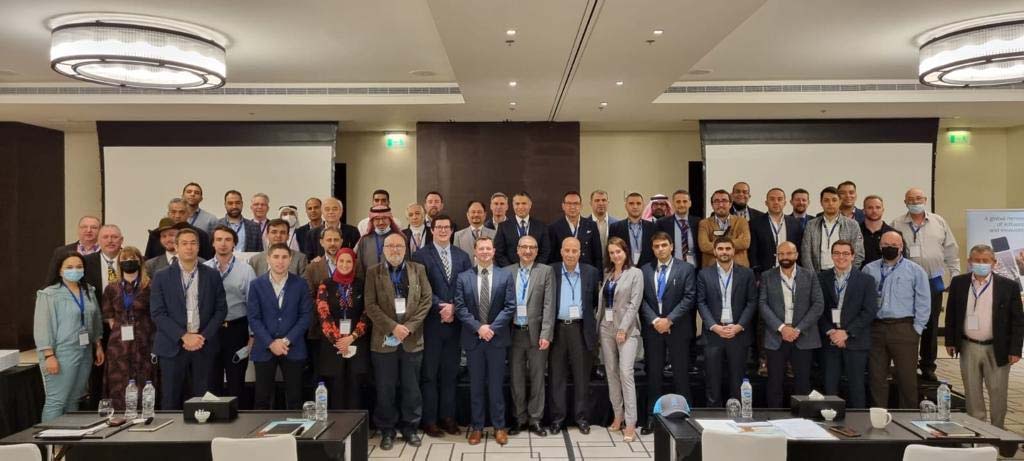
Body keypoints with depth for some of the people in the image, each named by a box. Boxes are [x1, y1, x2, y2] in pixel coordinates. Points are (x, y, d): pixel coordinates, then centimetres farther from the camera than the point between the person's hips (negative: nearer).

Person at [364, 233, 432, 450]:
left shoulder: (418, 269, 7)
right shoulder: (373, 272, 3)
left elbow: (426, 300, 1)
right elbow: (370, 305, -4)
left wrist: (409, 326, -10)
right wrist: (393, 327, -14)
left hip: (412, 339, 1)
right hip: (384, 340, -1)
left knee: (411, 388, 8)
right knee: (385, 389, 5)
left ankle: (410, 428, 22)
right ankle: (387, 431, 19)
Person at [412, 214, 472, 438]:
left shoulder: (462, 256, 10)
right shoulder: (421, 256, -1)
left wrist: (454, 307, -9)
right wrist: (441, 307, -15)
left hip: (455, 321, 3)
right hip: (431, 322, -3)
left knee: (450, 373, 10)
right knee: (429, 374, 4)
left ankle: (447, 417, 20)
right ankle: (429, 420, 12)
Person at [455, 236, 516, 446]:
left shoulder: (506, 276, 1)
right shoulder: (463, 277, 2)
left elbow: (510, 307, -4)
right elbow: (460, 308, -3)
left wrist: (492, 327, -14)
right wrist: (478, 327, -13)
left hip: (497, 337, -1)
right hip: (473, 338, 1)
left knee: (496, 384, 6)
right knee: (476, 385, 9)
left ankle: (499, 426, 17)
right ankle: (476, 427, 19)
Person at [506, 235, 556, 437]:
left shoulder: (546, 272, 0)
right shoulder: (508, 272, 6)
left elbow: (549, 305, -6)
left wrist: (546, 334, -12)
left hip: (536, 333, -2)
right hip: (514, 333, 2)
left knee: (537, 378, 7)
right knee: (516, 378, 10)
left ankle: (535, 419, 18)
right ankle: (520, 419, 22)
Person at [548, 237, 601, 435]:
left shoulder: (591, 272, 3)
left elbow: (597, 300, 9)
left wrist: (594, 326, 4)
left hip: (581, 329, 0)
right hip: (557, 328, 0)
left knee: (582, 375, 7)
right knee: (557, 375, 7)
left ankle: (581, 417, 18)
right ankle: (557, 417, 16)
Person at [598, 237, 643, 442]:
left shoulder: (635, 273, -3)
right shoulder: (607, 274, 12)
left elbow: (634, 303, -9)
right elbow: (602, 301, 14)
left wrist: (623, 329, -14)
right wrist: (599, 324, 6)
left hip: (627, 329, -5)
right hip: (606, 328, 5)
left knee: (626, 373, -13)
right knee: (611, 373, 7)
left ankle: (630, 424, -11)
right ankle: (618, 416, 17)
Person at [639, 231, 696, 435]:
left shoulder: (686, 269, 0)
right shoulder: (645, 270, 8)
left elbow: (689, 298, -7)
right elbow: (642, 299, 4)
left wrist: (669, 319, -14)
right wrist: (654, 320, -10)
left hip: (678, 329, -2)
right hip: (653, 328, 2)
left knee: (680, 374, 3)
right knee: (653, 375, 6)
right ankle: (653, 417, 13)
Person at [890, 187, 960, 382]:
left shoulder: (939, 223, 8)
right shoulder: (896, 224, 1)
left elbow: (951, 250, 11)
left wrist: (955, 275, 6)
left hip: (933, 282, 2)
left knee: (931, 326, 9)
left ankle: (928, 366, 20)